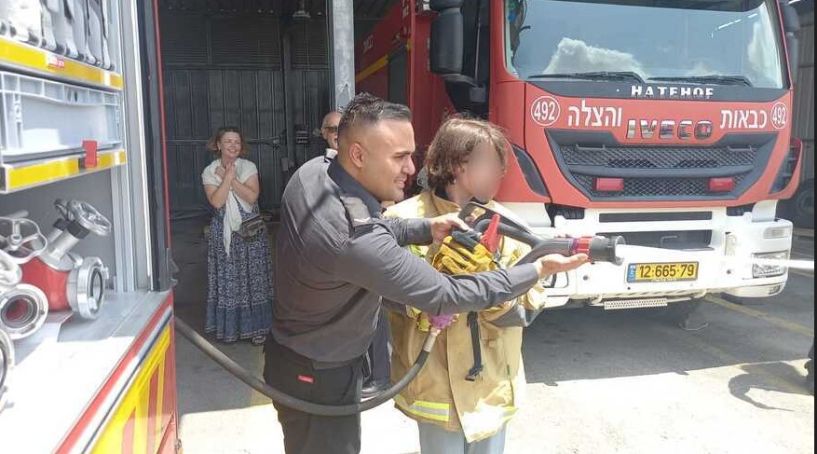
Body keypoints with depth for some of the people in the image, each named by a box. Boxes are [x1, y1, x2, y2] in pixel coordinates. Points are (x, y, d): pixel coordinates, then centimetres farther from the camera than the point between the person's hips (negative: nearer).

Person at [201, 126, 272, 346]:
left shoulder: (249, 167, 0)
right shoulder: (210, 172, 0)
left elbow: (252, 196, -13)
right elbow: (216, 201, -15)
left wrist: (231, 178, -16)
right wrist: (228, 176, -17)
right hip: (224, 233, 0)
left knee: (253, 278, 4)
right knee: (228, 279, 4)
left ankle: (256, 326, 15)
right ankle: (229, 327, 19)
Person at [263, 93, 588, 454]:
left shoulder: (311, 172, -11)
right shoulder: (356, 240, -37)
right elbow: (445, 296, -31)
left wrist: (425, 229, -9)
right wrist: (539, 270, -23)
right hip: (319, 380, -9)